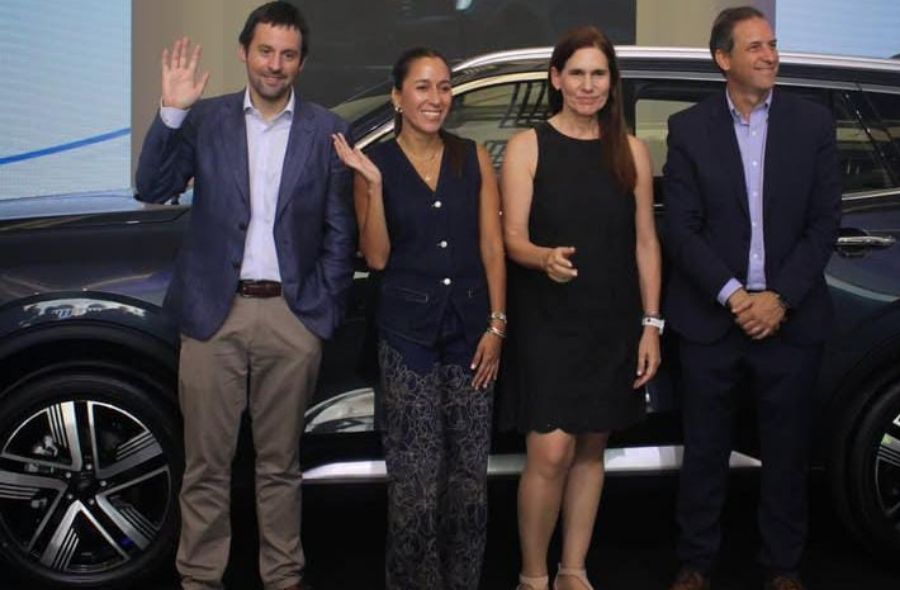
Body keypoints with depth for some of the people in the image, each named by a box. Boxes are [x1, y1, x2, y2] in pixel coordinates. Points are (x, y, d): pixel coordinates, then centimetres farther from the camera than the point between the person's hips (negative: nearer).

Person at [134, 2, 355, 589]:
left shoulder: (326, 131, 2)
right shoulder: (205, 118, 4)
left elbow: (341, 232, 4)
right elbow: (153, 188, -4)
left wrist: (324, 309, -2)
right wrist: (171, 111, -15)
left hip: (292, 316, 0)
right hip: (214, 313, 0)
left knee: (281, 462, 11)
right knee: (206, 463, 7)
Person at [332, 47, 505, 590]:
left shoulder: (475, 159, 5)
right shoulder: (376, 163, 1)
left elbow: (492, 247, 5)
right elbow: (377, 256, -3)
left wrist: (497, 324, -2)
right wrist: (373, 183, -12)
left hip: (471, 328, 2)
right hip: (408, 332, -2)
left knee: (470, 473, 5)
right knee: (415, 476, -2)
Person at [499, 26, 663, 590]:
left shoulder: (632, 151, 5)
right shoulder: (528, 147, -3)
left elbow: (646, 241, 6)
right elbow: (513, 238, -7)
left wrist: (651, 324, 1)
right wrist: (546, 258, -29)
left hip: (612, 326, 3)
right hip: (546, 325, -3)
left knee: (591, 450, 10)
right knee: (550, 454, -10)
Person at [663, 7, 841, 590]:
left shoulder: (814, 123, 2)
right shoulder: (689, 128, 0)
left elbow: (825, 222, 0)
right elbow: (681, 229, -4)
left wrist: (780, 298, -10)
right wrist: (732, 296, -13)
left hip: (790, 318, 1)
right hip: (711, 318, -1)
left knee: (787, 452, 8)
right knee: (705, 452, 8)